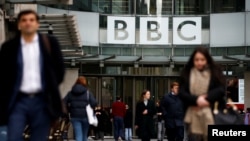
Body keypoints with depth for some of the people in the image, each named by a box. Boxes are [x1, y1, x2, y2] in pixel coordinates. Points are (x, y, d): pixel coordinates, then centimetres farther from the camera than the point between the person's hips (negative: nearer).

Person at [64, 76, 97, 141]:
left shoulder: (70, 93, 4)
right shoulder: (87, 92, -3)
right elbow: (94, 103, -12)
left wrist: (69, 110, 11)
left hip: (74, 116, 1)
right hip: (85, 116, -1)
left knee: (78, 136, -3)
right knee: (84, 135, 15)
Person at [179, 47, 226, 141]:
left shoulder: (215, 72, 5)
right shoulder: (187, 74, 8)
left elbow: (221, 90, -5)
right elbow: (182, 93, 1)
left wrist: (206, 98, -17)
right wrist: (196, 100, -16)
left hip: (212, 115, -1)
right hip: (193, 115, 1)